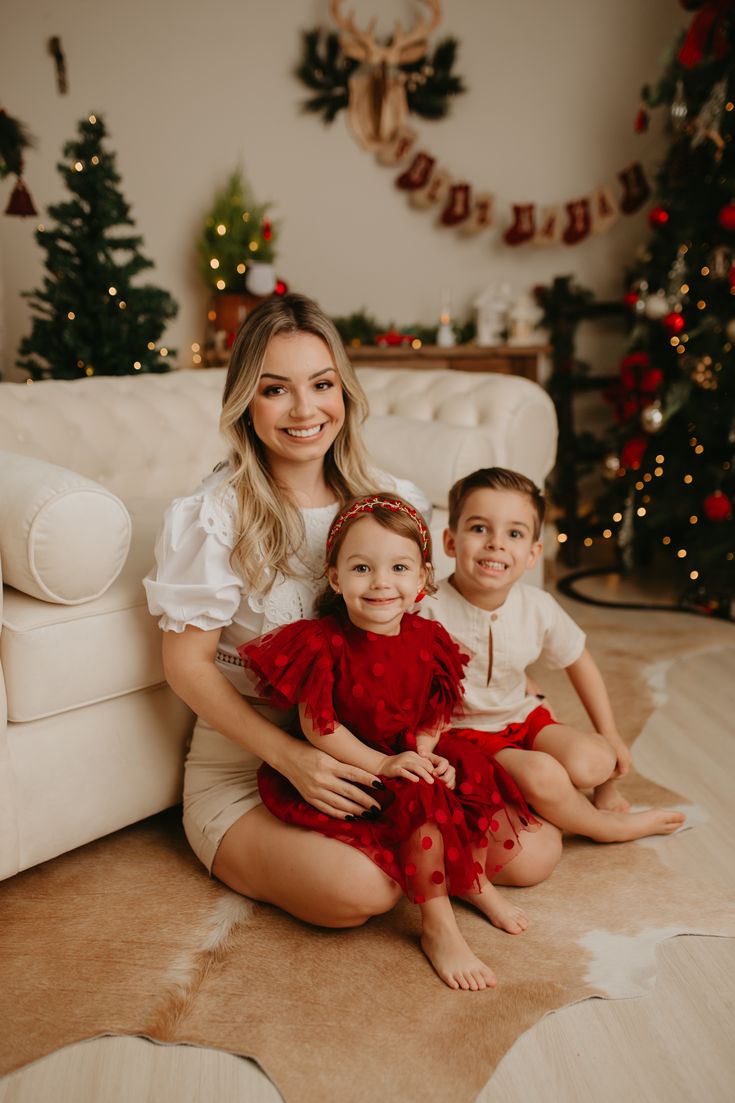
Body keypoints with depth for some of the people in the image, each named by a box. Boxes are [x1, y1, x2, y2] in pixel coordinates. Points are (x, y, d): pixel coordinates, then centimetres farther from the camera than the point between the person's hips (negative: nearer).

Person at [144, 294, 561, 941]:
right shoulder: (214, 516, -13)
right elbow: (187, 663, -11)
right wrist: (291, 757, -20)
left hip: (374, 759, 4)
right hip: (245, 770, -3)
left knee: (534, 853, -9)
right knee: (360, 890, -30)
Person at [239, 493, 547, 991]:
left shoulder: (428, 640, -5)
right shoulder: (323, 643, -20)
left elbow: (433, 716, 4)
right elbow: (317, 726, -19)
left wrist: (423, 753, -16)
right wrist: (383, 764, -24)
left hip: (412, 756, 6)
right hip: (349, 768, -6)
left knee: (476, 777, -7)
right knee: (422, 798, -26)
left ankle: (475, 879, 17)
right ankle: (438, 927, -12)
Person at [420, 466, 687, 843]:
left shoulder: (538, 607, -9)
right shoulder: (431, 611, -24)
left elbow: (579, 662, 8)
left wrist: (609, 736, 11)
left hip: (522, 717, 5)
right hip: (463, 733, -5)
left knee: (593, 763, -20)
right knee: (540, 774, -27)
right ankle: (607, 826, 3)